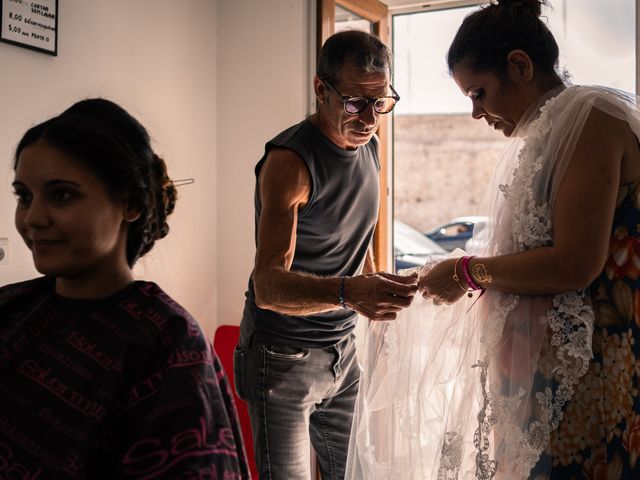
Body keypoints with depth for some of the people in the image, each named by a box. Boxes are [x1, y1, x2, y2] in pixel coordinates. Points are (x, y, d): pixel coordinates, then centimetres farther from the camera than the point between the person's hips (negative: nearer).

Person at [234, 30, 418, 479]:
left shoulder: (368, 147, 6)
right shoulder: (290, 160, -20)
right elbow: (268, 285, -29)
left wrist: (378, 300, 22)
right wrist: (347, 292, -45)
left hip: (342, 349, 7)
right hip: (283, 356, -7)